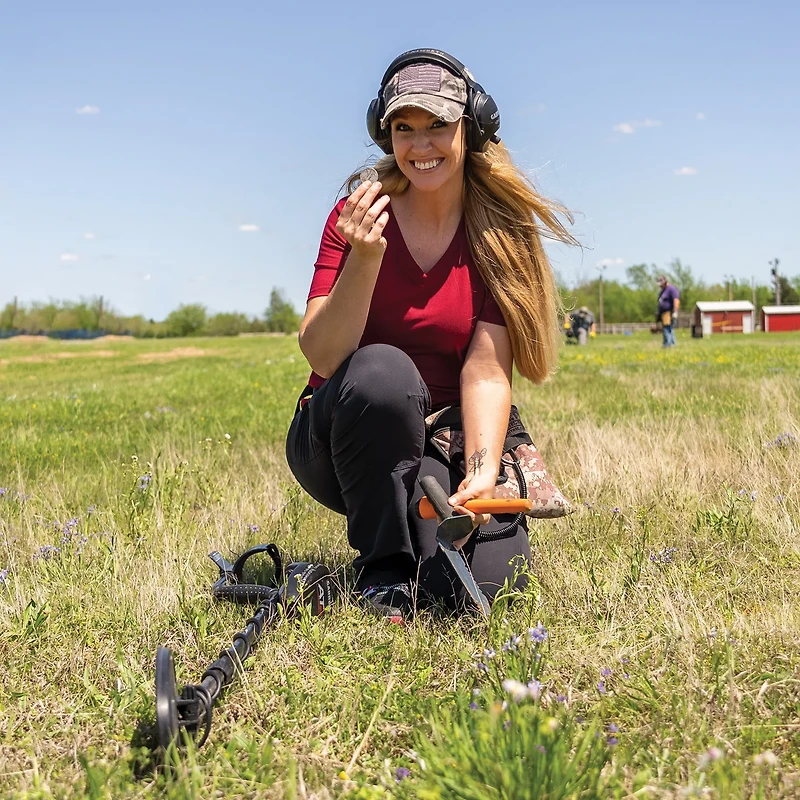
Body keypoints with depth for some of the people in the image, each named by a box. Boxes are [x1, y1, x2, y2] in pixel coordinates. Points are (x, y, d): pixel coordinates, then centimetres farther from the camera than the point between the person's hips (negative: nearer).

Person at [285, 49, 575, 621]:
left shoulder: (500, 236, -4)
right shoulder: (358, 217, -8)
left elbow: (487, 371, -13)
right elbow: (323, 357, -18)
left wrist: (483, 471, -29)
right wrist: (364, 257, -32)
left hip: (447, 445, 2)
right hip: (339, 442, -1)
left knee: (491, 580, -23)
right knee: (382, 370, -36)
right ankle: (383, 575, -18)